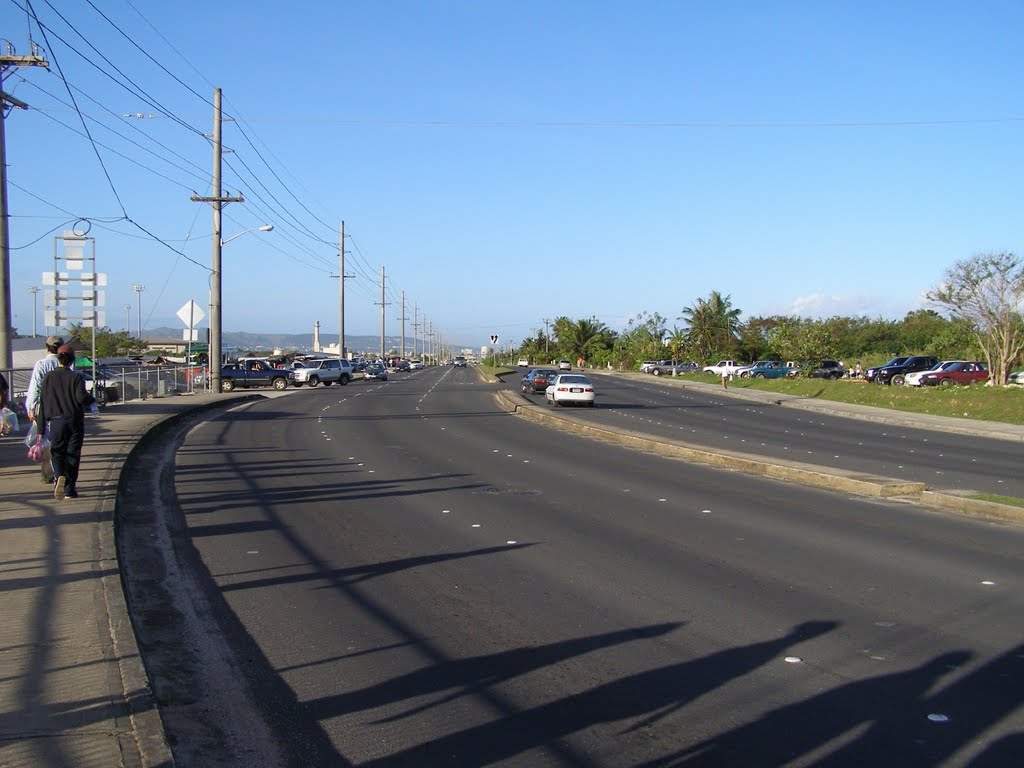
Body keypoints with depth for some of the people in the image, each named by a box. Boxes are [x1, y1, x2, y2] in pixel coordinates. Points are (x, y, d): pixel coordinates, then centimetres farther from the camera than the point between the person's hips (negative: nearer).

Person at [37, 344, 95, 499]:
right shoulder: (77, 377, -4)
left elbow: (43, 402, 4)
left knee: (57, 452, 8)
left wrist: (41, 426, 9)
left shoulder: (49, 377, 3)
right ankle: (70, 489, 7)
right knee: (73, 455, 6)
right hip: (75, 421, -1)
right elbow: (81, 397, -17)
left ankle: (59, 475, -23)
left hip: (55, 421, 1)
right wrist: (92, 400, 6)